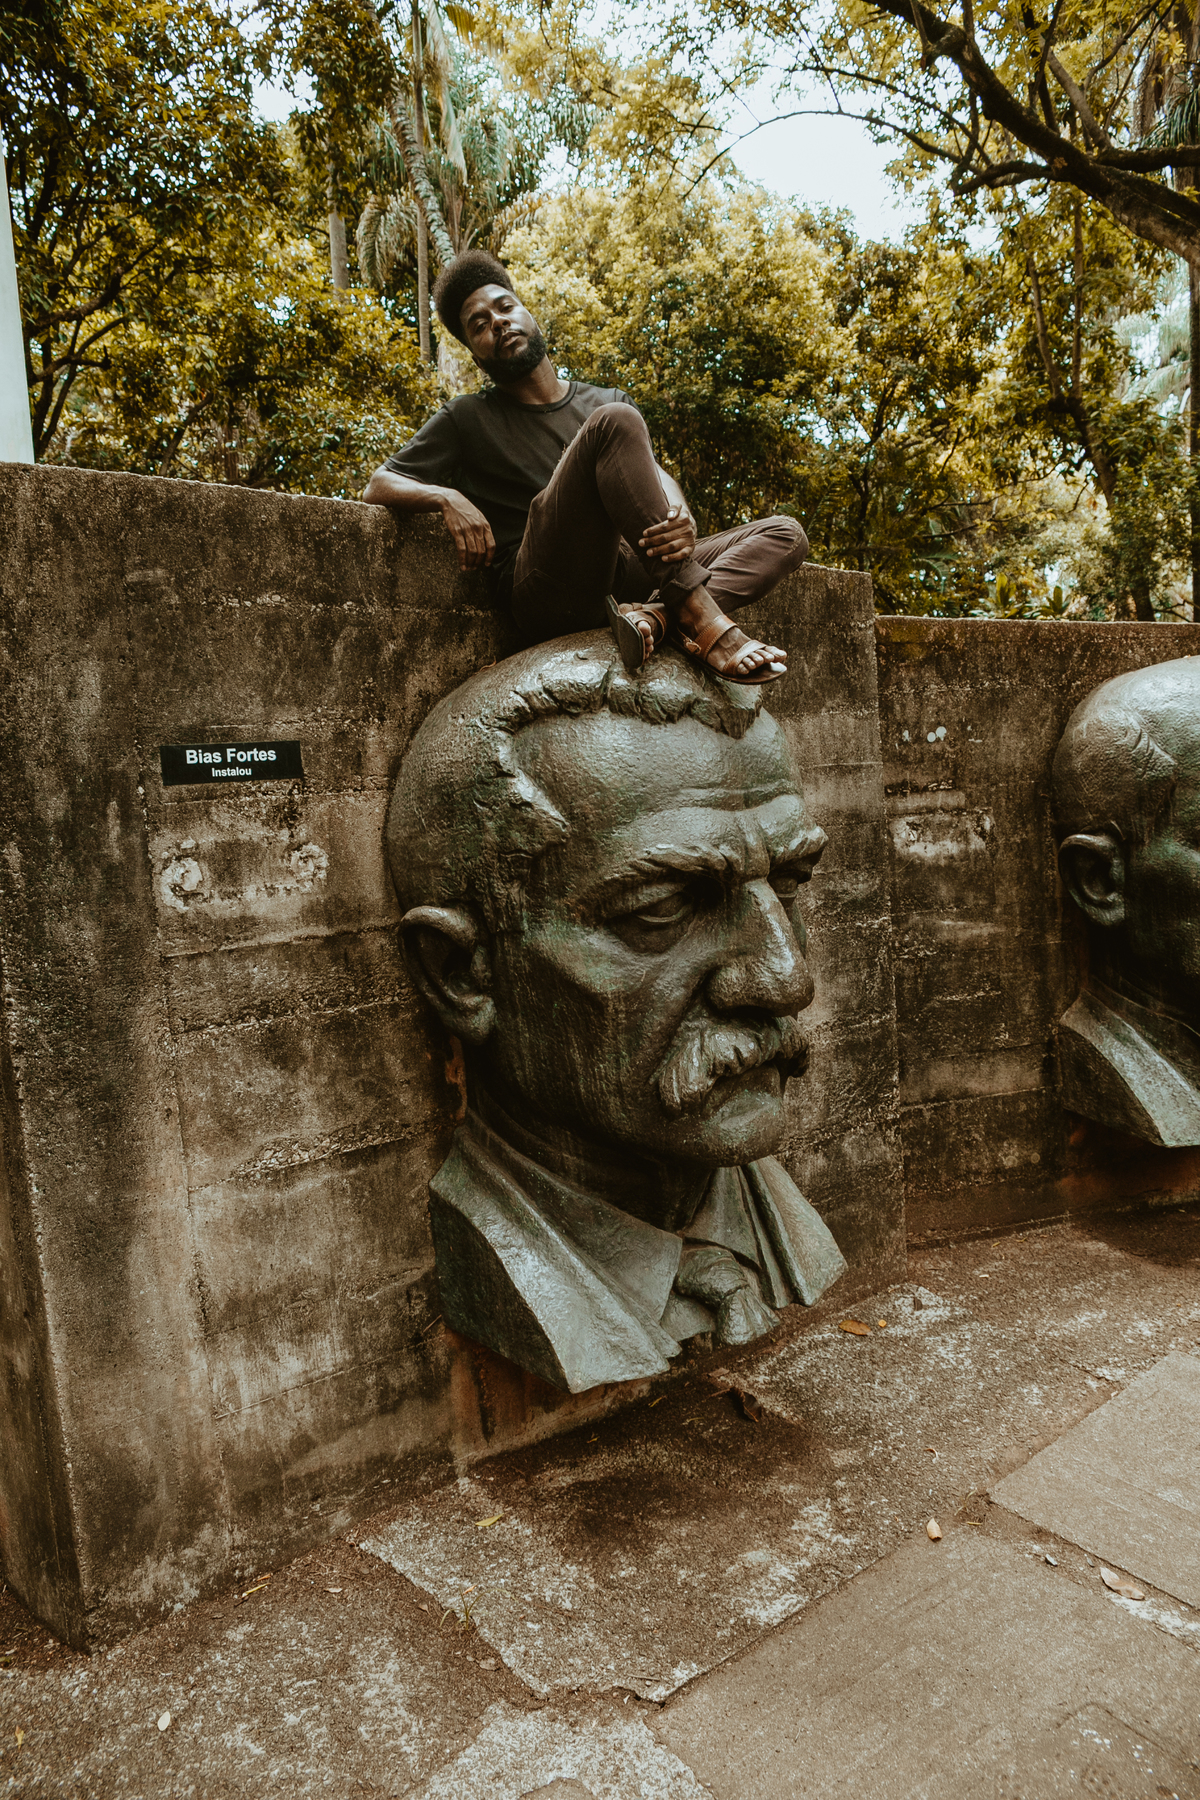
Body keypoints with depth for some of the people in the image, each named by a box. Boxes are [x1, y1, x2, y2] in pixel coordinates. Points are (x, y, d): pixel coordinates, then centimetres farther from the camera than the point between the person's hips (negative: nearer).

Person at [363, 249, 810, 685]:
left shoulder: (606, 400, 24)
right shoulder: (467, 419, 18)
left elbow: (657, 475, 9)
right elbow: (378, 486, 11)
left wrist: (680, 519, -16)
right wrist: (448, 498, -12)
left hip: (625, 579, 5)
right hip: (546, 594, -4)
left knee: (784, 534, -6)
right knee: (614, 421, -23)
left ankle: (658, 615, -34)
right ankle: (707, 626, -32)